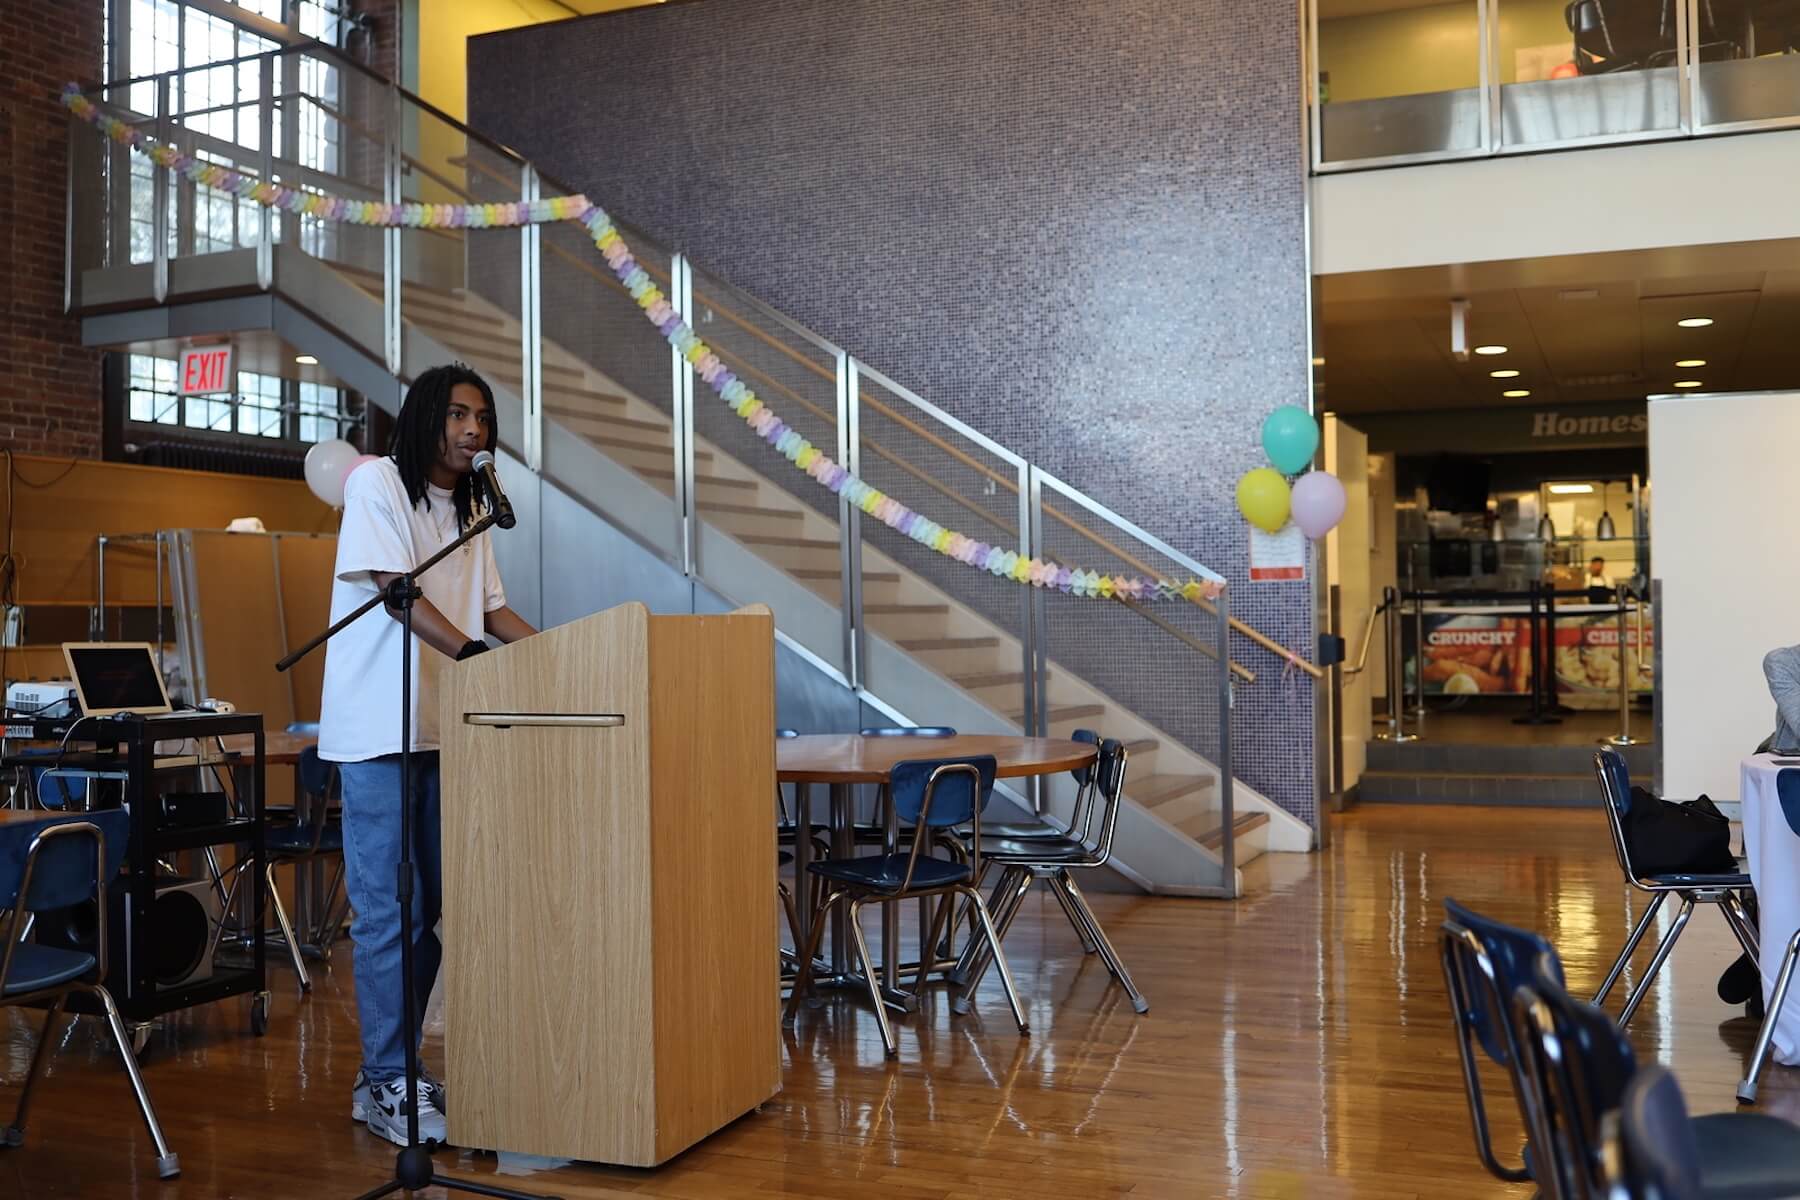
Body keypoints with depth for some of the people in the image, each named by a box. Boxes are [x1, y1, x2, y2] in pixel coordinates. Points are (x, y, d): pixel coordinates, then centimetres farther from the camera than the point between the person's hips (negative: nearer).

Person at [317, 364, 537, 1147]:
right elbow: (396, 588, -16)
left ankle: (387, 1072, 21)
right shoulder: (375, 483, -6)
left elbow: (491, 609, 15)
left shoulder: (471, 508, 14)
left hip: (442, 729, 7)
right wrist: (472, 654, -28)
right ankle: (389, 1084, 7)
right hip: (378, 728, -7)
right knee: (388, 913, -3)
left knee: (428, 908, 10)